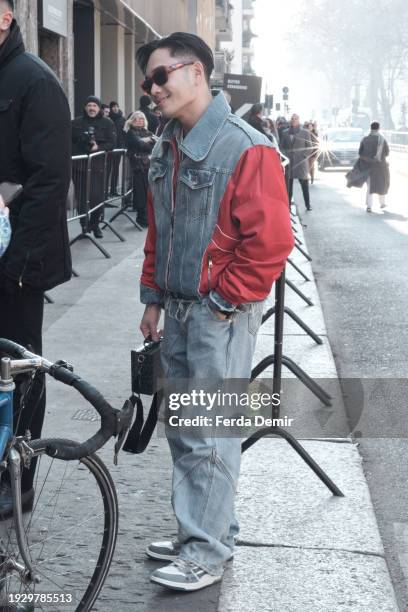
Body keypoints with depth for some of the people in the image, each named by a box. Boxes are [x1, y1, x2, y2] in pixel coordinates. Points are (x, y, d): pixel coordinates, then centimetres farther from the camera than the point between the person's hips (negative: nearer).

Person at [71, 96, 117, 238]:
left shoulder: (107, 123, 6)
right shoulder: (76, 122, 9)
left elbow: (112, 143, -2)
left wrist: (98, 148, -17)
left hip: (99, 166, -1)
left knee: (97, 196, -6)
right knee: (81, 196, 2)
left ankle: (95, 224, 11)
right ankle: (84, 225, 14)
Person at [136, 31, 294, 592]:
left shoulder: (246, 148, -15)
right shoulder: (166, 151, 11)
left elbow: (270, 241, -19)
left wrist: (223, 300, -15)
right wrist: (154, 298, 18)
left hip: (222, 314, -8)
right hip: (179, 311, 8)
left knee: (210, 437, -3)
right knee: (182, 431, 14)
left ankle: (208, 552, 8)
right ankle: (199, 529, 28)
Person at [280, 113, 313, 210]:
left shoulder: (305, 133, 4)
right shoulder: (284, 133, 10)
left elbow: (310, 148, 6)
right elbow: (281, 146, 12)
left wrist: (303, 157, -5)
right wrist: (285, 156, -2)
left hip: (301, 163, -2)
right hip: (288, 163, 2)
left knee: (304, 185, -1)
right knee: (288, 185, 1)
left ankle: (308, 205, 7)